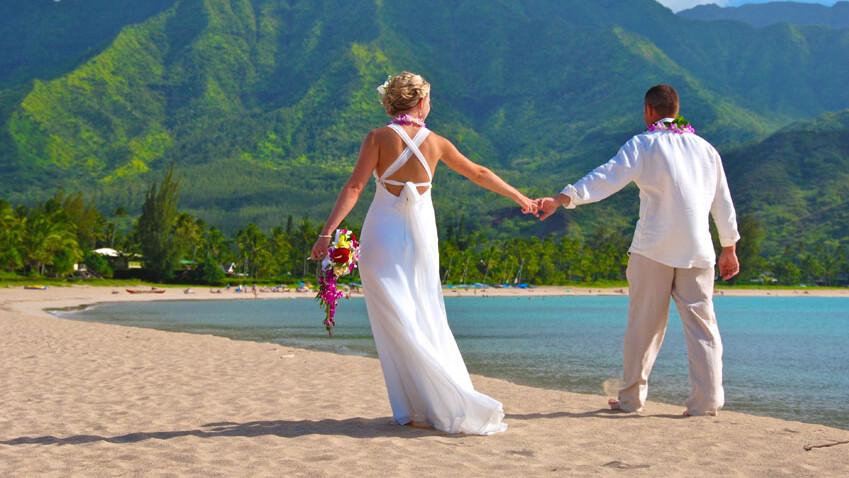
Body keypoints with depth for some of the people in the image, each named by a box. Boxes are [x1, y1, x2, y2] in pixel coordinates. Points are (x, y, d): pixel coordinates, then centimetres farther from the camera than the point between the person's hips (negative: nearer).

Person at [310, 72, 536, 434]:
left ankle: (424, 408, -2)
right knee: (428, 322, 12)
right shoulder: (436, 143, 2)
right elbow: (479, 174, 14)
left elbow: (354, 188, -15)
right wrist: (519, 197, 28)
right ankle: (454, 404, 14)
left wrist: (327, 232, -15)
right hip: (421, 238, 3)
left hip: (383, 236, -3)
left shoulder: (379, 138, -7)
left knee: (398, 326, 0)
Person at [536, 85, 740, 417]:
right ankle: (707, 399, -1)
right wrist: (729, 248, 27)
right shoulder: (705, 148, 16)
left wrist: (562, 199, -20)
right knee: (701, 322, 4)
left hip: (653, 248, -3)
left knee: (644, 323, 3)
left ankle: (632, 398, 10)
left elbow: (607, 178, -14)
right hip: (697, 250, 3)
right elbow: (723, 202, 20)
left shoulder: (644, 144, 0)